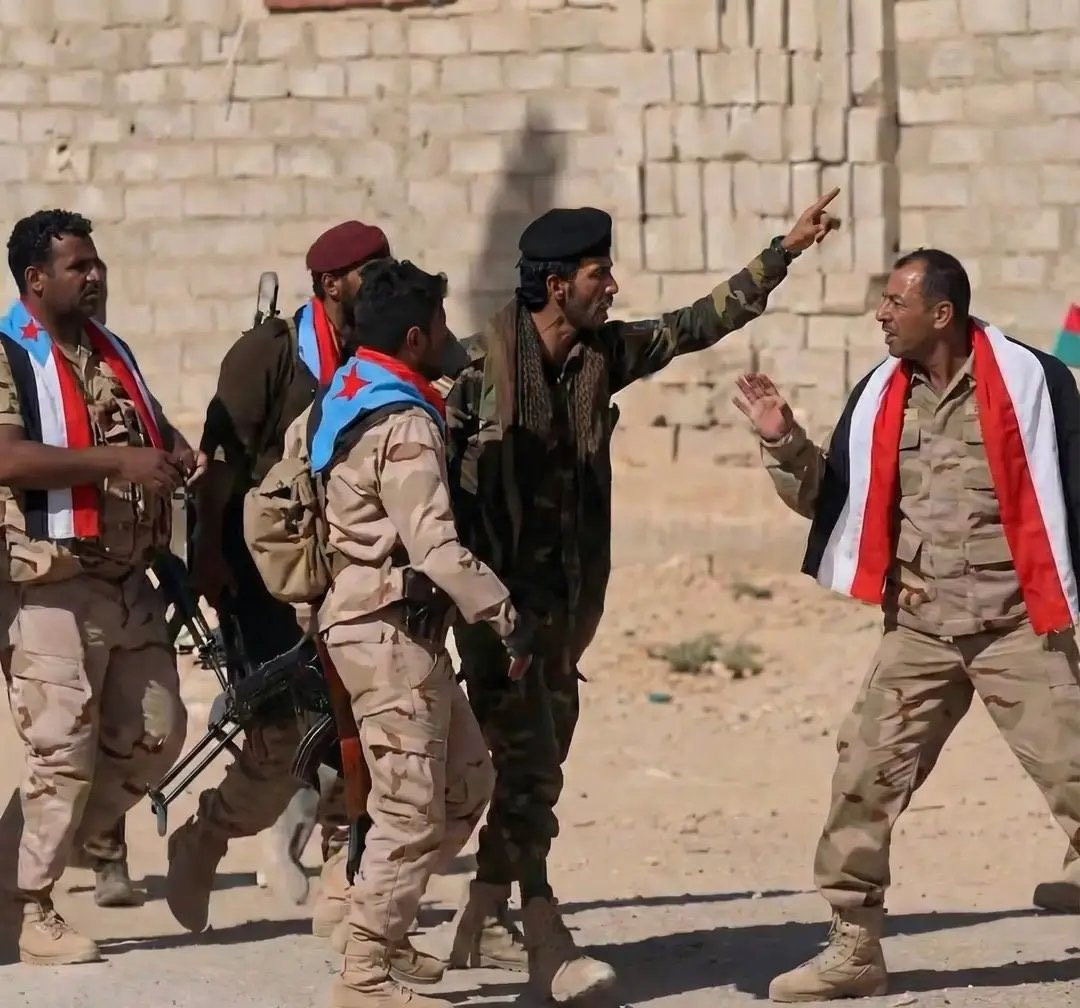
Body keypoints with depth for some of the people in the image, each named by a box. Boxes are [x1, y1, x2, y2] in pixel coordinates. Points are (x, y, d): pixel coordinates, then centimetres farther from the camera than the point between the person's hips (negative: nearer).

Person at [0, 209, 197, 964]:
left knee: (155, 736, 11)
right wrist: (119, 461, -25)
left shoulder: (111, 350, 16)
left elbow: (153, 422, 31)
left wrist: (179, 452, 6)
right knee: (65, 752, -6)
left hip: (130, 582, 8)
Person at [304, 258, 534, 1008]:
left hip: (404, 632, 10)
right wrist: (506, 617, -25)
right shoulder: (405, 426, -17)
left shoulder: (347, 402, 13)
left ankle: (384, 924, 17)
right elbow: (436, 546, -26)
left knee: (467, 781, 15)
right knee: (411, 808, -7)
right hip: (393, 632, -10)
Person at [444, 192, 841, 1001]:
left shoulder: (605, 353, 6)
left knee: (538, 762, 11)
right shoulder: (487, 360, -13)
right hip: (497, 594, -7)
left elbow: (699, 324, 15)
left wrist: (786, 252, 14)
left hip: (565, 596, 7)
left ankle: (483, 923, 22)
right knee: (524, 762, -12)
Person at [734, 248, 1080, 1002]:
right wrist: (784, 443, -3)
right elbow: (830, 497, 14)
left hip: (1017, 625, -5)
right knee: (864, 779, 0)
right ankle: (854, 947, 9)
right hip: (919, 631, 5)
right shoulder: (881, 397, 6)